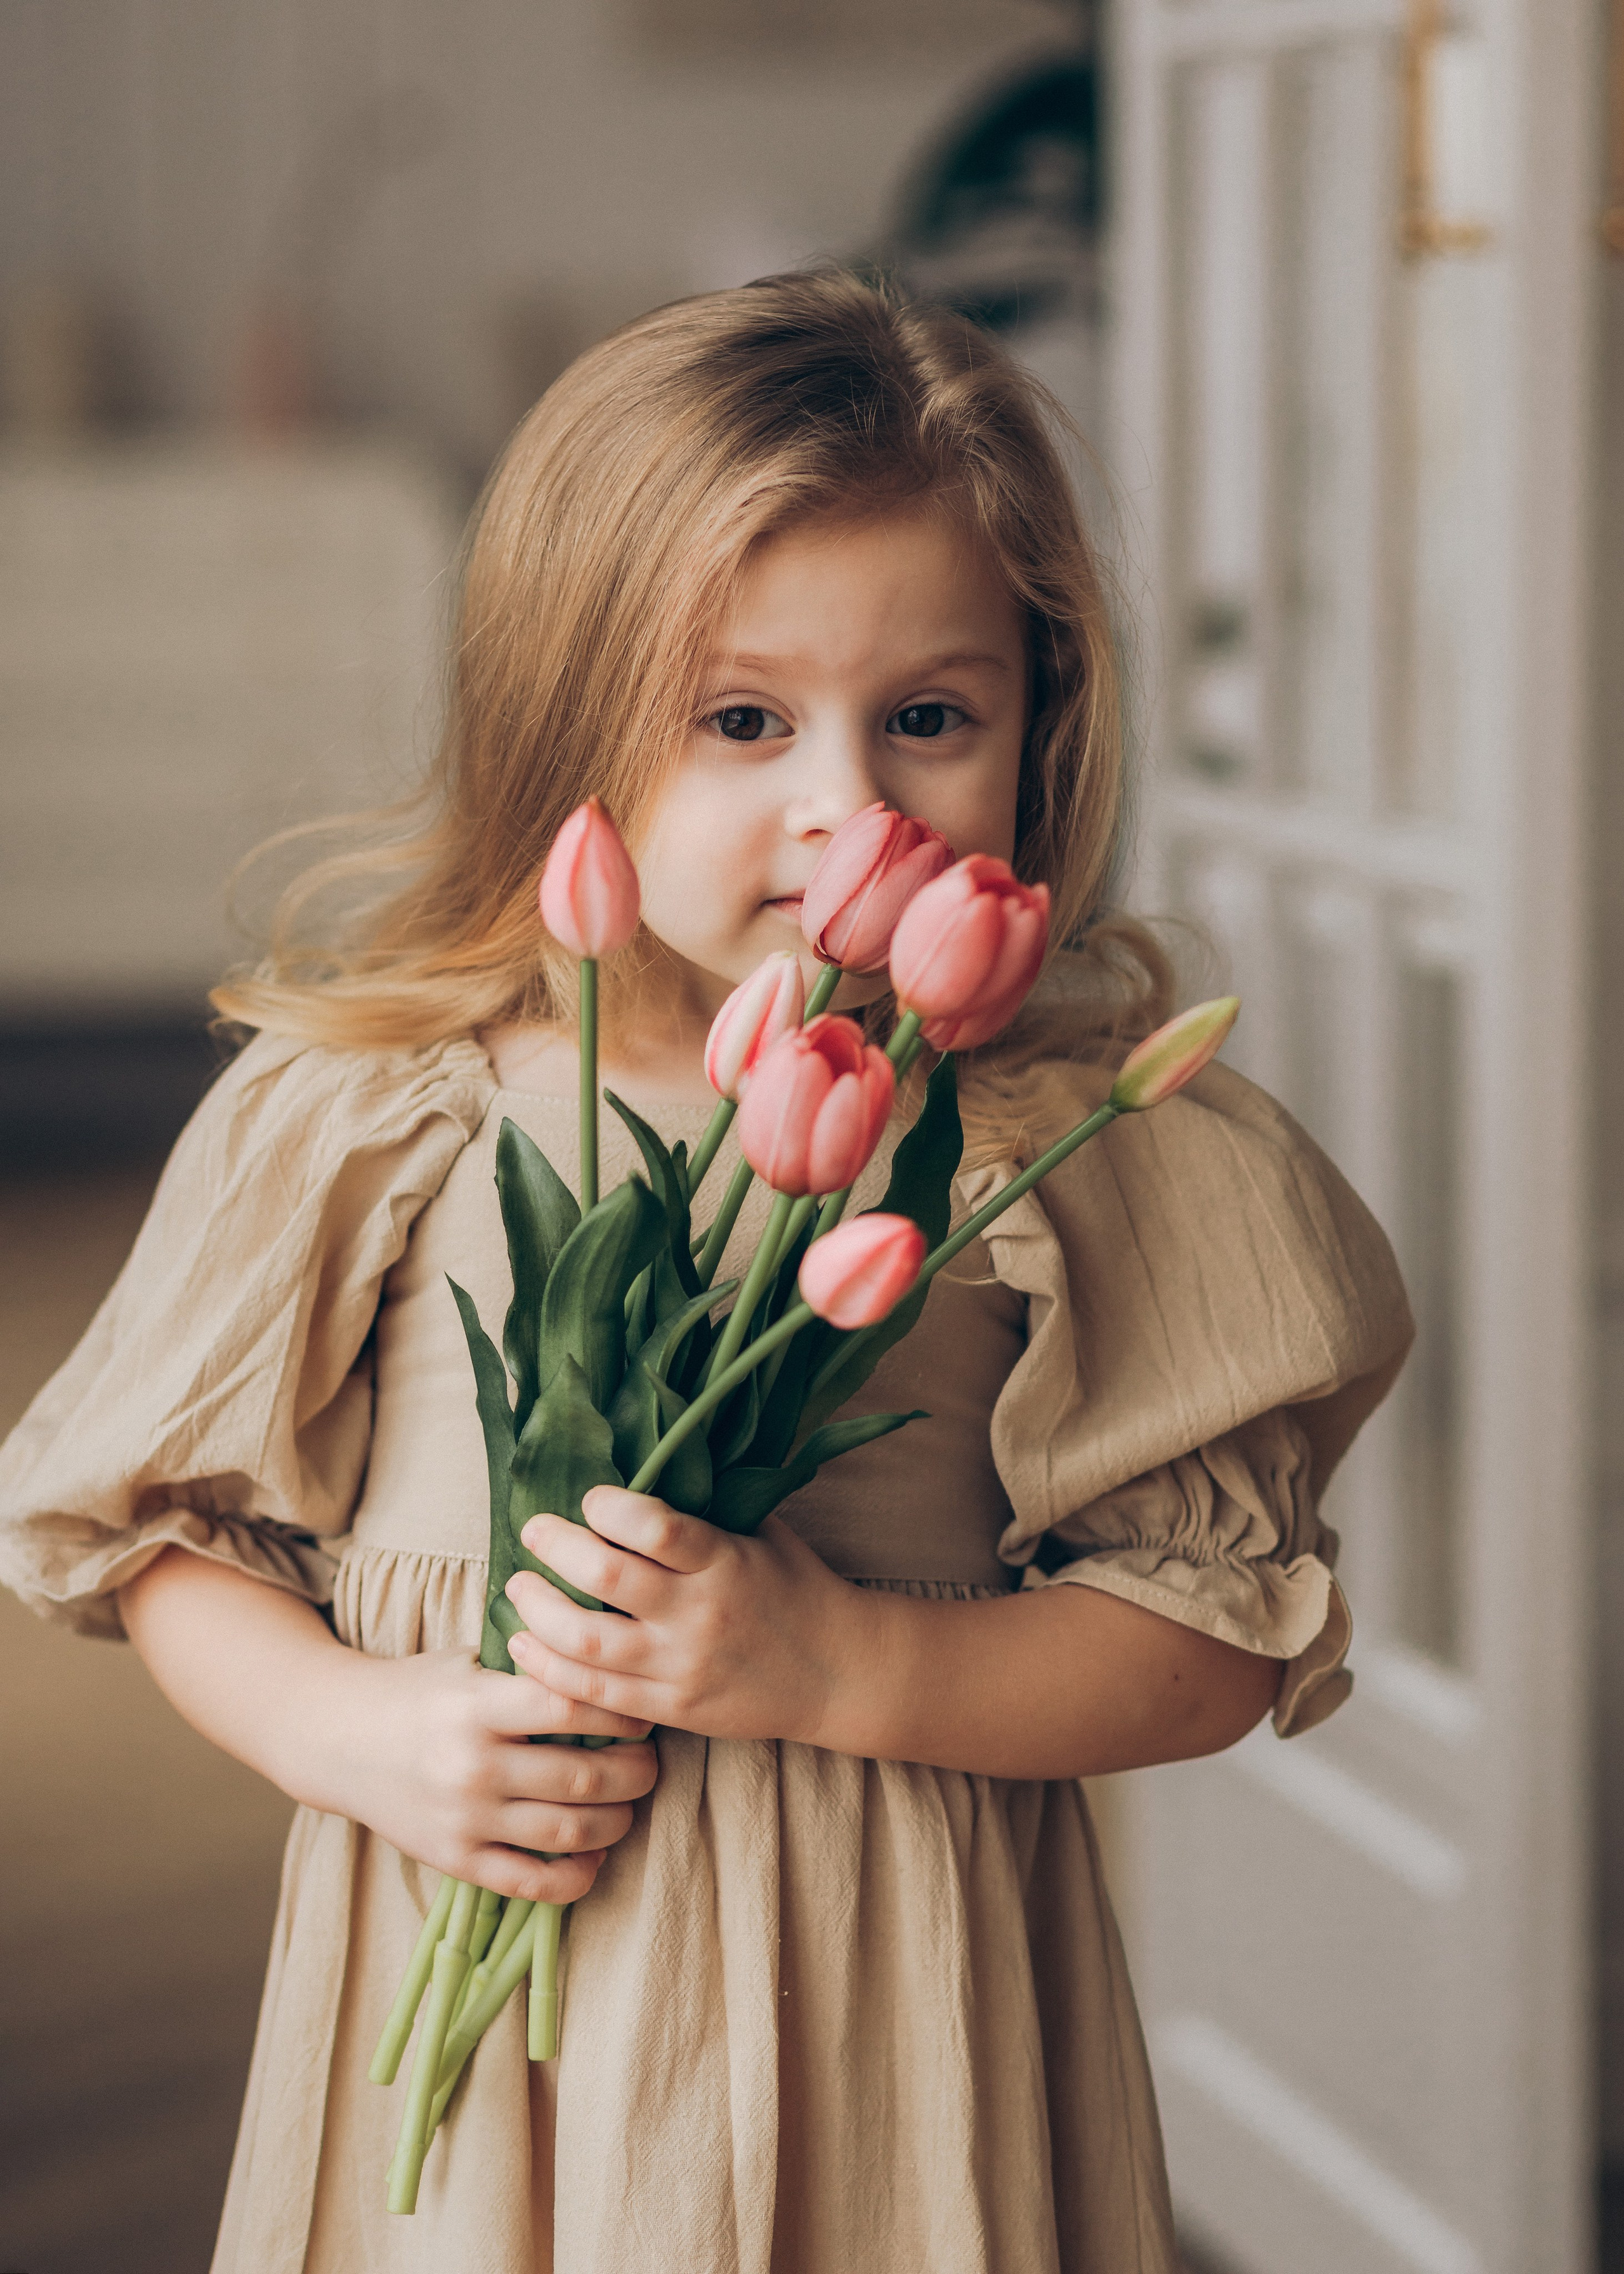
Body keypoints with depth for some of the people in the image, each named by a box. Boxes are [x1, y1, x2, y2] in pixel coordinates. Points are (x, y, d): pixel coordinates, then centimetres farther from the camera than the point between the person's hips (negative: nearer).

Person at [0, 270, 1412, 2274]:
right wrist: (354, 1730, -13)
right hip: (471, 2000, 1)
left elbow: (1225, 1635, -7)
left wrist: (835, 1664, -19)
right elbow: (170, 1530, 4)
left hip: (884, 2030, 0)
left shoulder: (1075, 1141, -7)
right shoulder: (363, 1114, -5)